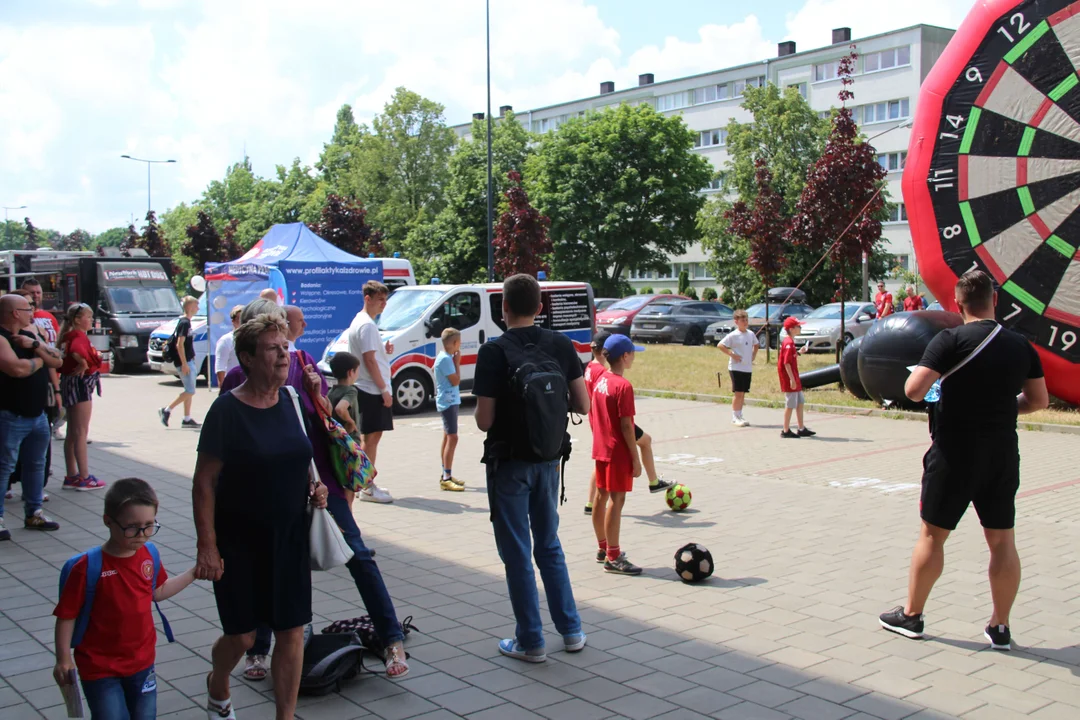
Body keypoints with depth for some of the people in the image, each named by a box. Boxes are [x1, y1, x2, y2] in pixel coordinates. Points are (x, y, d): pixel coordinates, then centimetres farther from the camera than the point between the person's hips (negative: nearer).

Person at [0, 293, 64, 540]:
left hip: (38, 415, 9)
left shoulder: (29, 336, 13)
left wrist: (35, 346, -10)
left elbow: (57, 361, 7)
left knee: (36, 464, 14)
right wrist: (39, 360, -8)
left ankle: (34, 513, 25)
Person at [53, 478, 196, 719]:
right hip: (100, 667, -5)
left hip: (142, 661, 5)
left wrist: (194, 572, 8)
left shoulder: (148, 556, -6)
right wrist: (63, 659, -13)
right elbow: (66, 616, -14)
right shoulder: (88, 568, -23)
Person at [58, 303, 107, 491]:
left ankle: (71, 476, 21)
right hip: (80, 384, -10)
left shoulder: (68, 335, 13)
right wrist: (84, 364, -25)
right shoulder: (79, 336, -16)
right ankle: (84, 478, -1)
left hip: (70, 384, 10)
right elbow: (76, 351, -38)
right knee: (81, 433, -5)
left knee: (72, 433, 14)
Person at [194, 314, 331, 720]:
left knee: (292, 632, 4)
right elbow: (203, 482, -12)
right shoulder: (228, 409, -14)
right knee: (242, 635, 6)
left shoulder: (292, 401, 2)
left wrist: (314, 488, -2)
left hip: (290, 537, 4)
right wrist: (207, 546, -16)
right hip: (239, 541, -4)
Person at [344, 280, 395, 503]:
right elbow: (370, 360, -19)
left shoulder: (361, 321, 17)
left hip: (367, 390, 10)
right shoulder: (367, 325, -15)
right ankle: (367, 488, -2)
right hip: (372, 390, -10)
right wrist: (384, 390, -17)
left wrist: (384, 349, 5)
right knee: (371, 437, -6)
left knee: (370, 436, 14)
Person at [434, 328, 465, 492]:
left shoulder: (445, 357, 11)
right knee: (452, 438, -13)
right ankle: (446, 479, -15)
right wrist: (457, 362, -10)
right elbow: (456, 381, -17)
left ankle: (446, 475, 24)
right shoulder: (445, 359, -18)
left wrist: (455, 362, 8)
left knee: (447, 437, 15)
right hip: (448, 402, -11)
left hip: (450, 401, 11)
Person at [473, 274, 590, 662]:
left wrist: (483, 411, 5)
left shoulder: (494, 352, -15)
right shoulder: (561, 345, -1)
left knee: (517, 553, 6)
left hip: (509, 462, -5)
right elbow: (582, 405, 0)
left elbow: (484, 420, -17)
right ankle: (571, 631, 25)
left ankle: (530, 642, 13)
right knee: (549, 545, 19)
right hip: (548, 459, 5)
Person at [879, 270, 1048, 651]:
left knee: (932, 534, 8)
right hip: (1002, 454, 4)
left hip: (954, 452, -4)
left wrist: (925, 381, 2)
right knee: (1002, 540, 10)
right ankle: (1000, 627, 17)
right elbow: (1039, 400, 12)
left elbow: (913, 390, -20)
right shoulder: (1021, 345, 4)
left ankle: (911, 615, 19)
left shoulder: (951, 340, -13)